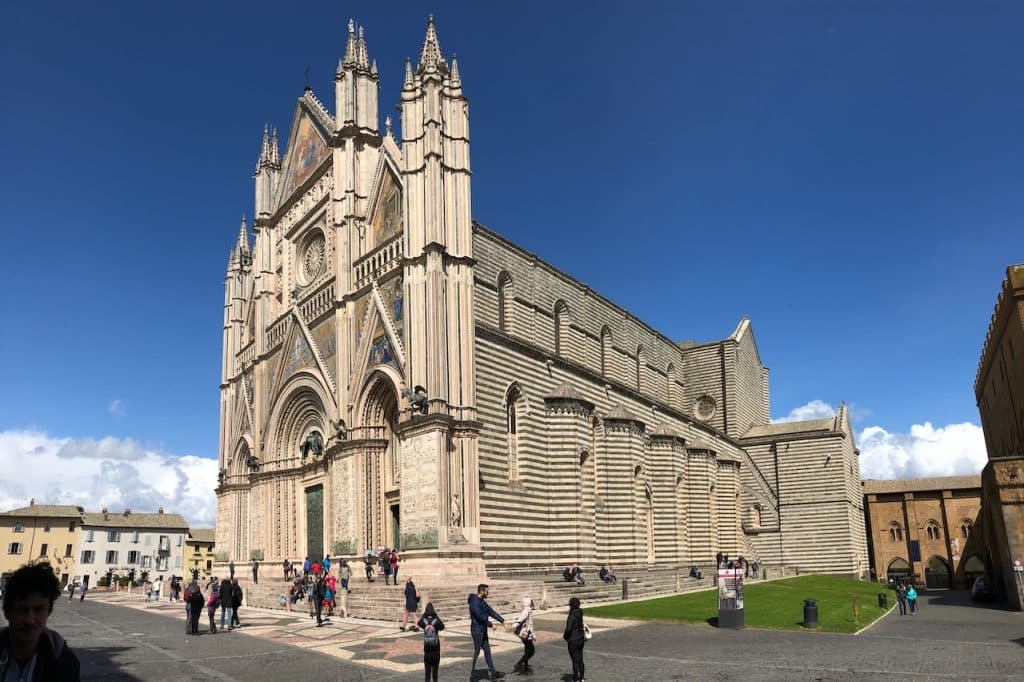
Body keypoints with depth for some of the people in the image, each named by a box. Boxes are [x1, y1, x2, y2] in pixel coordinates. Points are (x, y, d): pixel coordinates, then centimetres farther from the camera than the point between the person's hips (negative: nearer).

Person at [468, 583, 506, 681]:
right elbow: (480, 616, -24)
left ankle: (492, 673, 18)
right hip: (477, 630, -9)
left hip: (483, 631, 9)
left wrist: (502, 620, 4)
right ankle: (472, 674, 9)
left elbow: (491, 611, 11)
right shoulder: (474, 602, -19)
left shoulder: (482, 601, 11)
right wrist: (491, 625, -19)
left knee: (487, 651, 12)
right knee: (476, 652, -2)